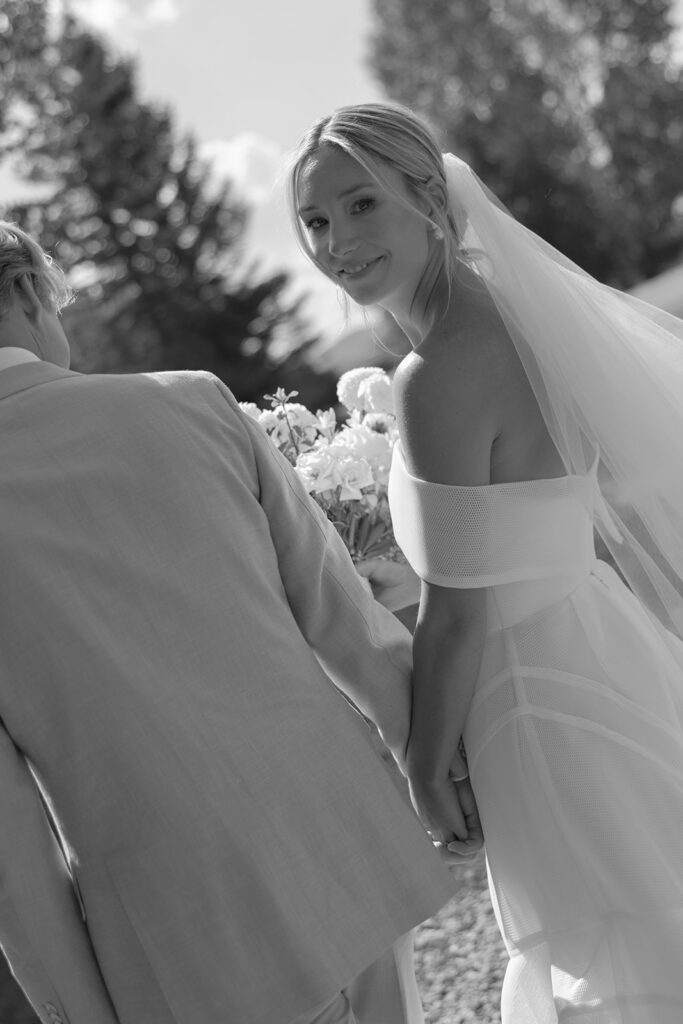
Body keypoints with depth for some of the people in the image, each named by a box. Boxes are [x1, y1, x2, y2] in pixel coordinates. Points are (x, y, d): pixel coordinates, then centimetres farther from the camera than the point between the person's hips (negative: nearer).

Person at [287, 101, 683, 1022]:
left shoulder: (440, 373, -24)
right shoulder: (507, 311, 2)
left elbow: (455, 615, -20)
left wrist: (427, 762, -6)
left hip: (549, 708, -9)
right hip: (609, 658, 9)